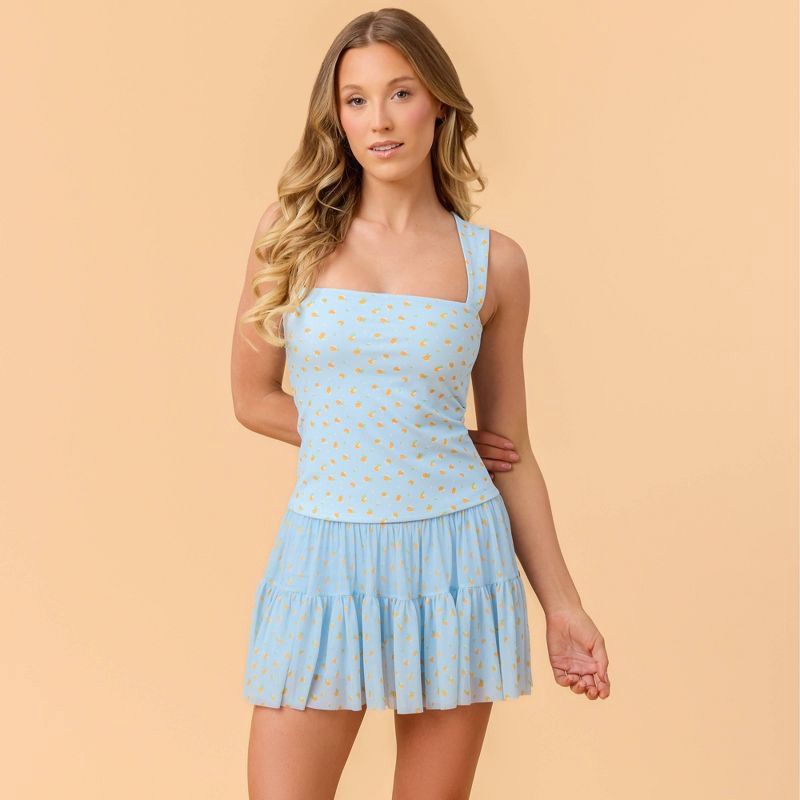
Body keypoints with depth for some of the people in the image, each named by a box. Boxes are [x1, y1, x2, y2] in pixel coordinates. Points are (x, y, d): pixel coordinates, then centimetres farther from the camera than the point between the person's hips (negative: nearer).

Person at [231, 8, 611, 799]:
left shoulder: (492, 261, 2)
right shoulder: (291, 229, 1)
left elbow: (510, 450, 7)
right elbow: (254, 398, 7)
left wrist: (561, 605, 6)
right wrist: (369, 439, 1)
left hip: (453, 559, 1)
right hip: (326, 560, 0)